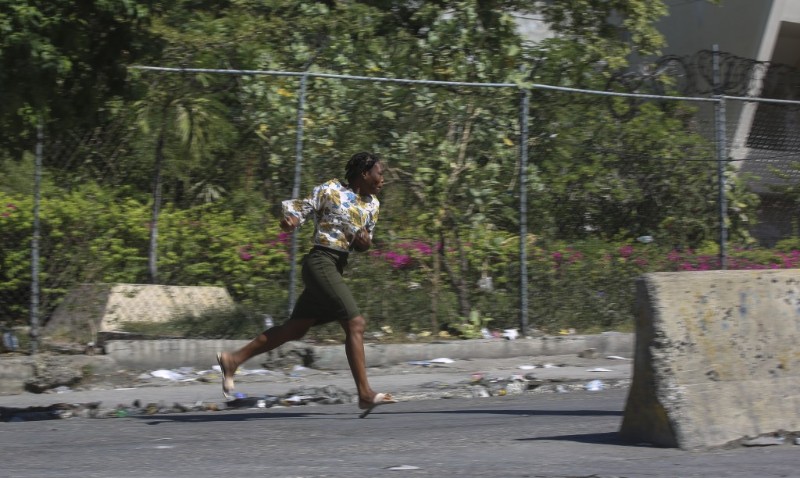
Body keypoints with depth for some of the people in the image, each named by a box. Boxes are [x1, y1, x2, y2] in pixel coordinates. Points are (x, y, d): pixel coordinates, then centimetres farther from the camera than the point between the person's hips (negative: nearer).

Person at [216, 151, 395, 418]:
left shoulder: (372, 205, 14)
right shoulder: (331, 191, -6)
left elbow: (363, 244, 21)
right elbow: (300, 208, -2)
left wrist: (365, 243, -3)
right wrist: (290, 220, -25)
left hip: (336, 269, 9)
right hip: (321, 263, -9)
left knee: (294, 329, 11)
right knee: (356, 324, -16)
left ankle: (233, 360, 19)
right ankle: (365, 394, -17)